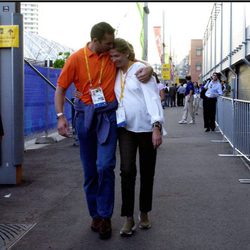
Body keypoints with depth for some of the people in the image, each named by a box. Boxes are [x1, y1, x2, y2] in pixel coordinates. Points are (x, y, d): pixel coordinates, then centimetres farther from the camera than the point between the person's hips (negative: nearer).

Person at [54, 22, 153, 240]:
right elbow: (61, 88, 2)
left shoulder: (114, 55, 1)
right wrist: (60, 116, -10)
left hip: (108, 115, 0)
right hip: (85, 116, 0)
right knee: (90, 170, 8)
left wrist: (148, 69, -12)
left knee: (105, 166, -12)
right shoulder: (76, 59, -4)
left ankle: (104, 216, 1)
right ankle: (95, 214, 22)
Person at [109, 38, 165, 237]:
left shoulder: (141, 69, -8)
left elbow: (152, 97, -16)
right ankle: (129, 218, -1)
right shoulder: (116, 73, 10)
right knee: (127, 171, -9)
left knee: (147, 173, 6)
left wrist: (157, 126, -27)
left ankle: (144, 214, 24)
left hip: (146, 129, -3)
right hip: (126, 129, 4)